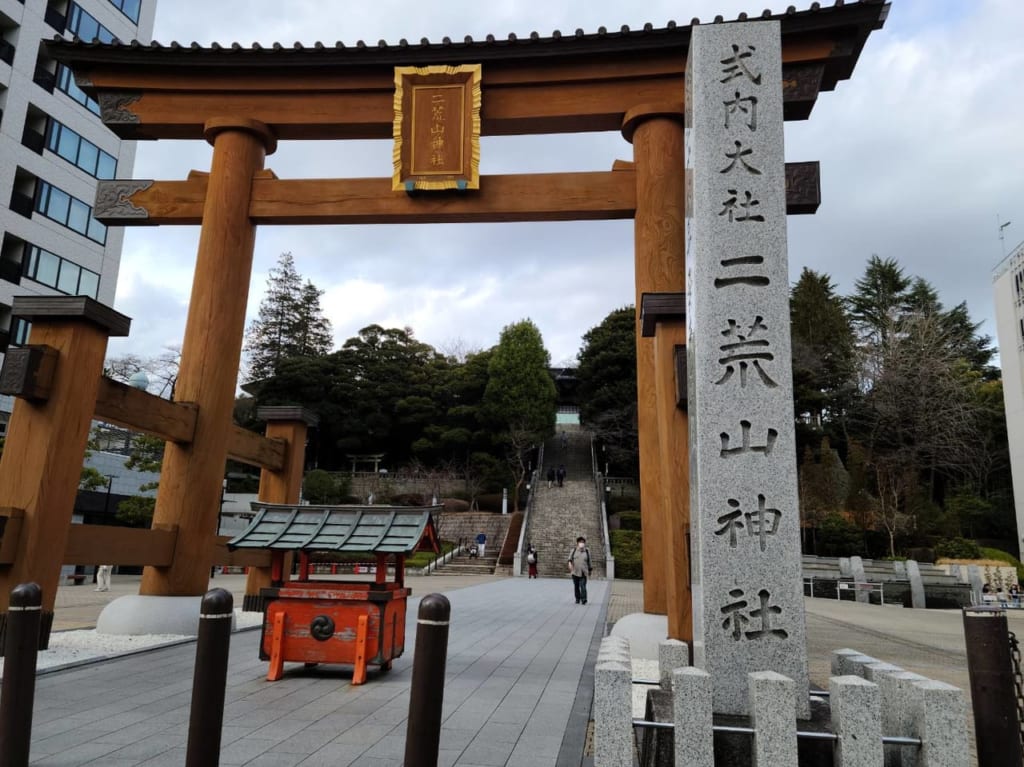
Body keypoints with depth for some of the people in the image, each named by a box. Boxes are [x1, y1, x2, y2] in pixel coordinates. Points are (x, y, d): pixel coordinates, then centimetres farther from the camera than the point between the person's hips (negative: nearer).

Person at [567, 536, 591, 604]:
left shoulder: (587, 551, 6)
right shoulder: (574, 550, 6)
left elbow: (589, 562, 10)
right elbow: (570, 558, -6)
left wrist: (589, 571, 12)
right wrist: (570, 563, -27)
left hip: (583, 573, -1)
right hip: (575, 572, 1)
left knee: (583, 586, -15)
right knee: (576, 587, 8)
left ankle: (583, 600, -15)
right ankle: (577, 600, 21)